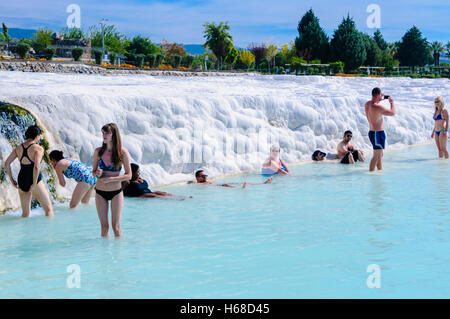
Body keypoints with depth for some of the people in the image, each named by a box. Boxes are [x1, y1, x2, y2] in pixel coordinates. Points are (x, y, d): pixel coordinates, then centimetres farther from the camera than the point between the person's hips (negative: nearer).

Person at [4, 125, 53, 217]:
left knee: (25, 213, 18)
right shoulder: (38, 149, -12)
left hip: (21, 181, 6)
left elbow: (7, 163, -1)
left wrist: (12, 180, 4)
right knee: (49, 209, 4)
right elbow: (37, 167, -26)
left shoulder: (18, 148, 6)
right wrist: (34, 184, -18)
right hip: (35, 181, -6)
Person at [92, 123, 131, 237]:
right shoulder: (98, 151, 0)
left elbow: (128, 175, -6)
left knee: (116, 226, 0)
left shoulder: (123, 153, -8)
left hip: (116, 192, -2)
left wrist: (110, 179, -16)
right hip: (100, 192, 2)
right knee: (104, 225, 7)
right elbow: (93, 171, 9)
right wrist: (97, 173, -15)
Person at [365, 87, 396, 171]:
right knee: (376, 156, -8)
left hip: (372, 132, 10)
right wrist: (392, 102, 1)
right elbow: (392, 113, -14)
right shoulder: (377, 107, -22)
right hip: (378, 133, -10)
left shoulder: (367, 104, 4)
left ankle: (380, 170, 30)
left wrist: (380, 99, 21)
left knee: (380, 155, 21)